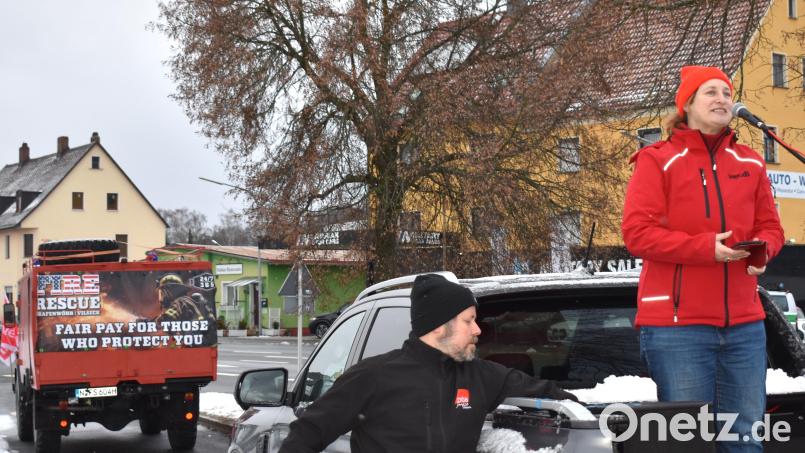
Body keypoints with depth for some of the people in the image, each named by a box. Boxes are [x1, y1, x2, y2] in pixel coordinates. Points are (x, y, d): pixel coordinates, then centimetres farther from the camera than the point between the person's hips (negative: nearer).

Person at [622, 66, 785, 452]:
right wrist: (704, 248, -18)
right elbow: (637, 232, -9)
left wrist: (762, 248, -7)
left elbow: (770, 225, 17)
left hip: (744, 323, 5)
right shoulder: (657, 160, -1)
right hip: (677, 323, -5)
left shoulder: (750, 164, 14)